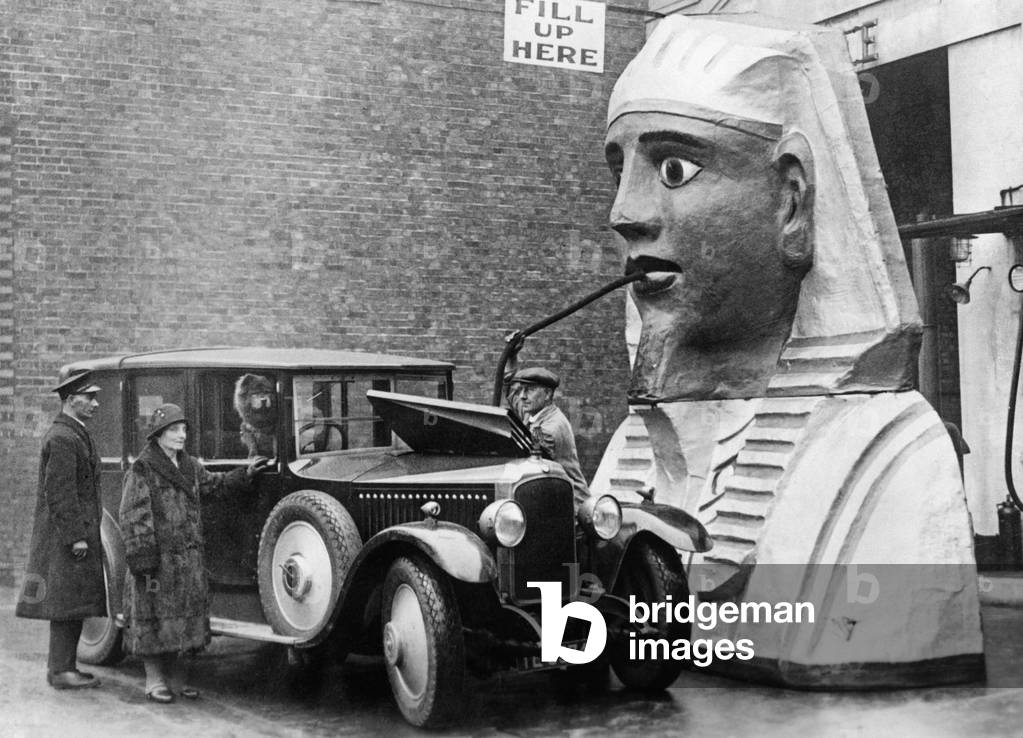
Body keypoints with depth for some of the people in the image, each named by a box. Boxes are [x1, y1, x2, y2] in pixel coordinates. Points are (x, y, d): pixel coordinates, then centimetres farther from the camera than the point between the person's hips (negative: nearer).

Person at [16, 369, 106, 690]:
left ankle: (60, 664, 18)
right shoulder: (63, 439, -15)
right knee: (67, 602, -7)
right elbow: (59, 493, -20)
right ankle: (61, 670, -3)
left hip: (72, 532, 10)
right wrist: (76, 537, -22)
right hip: (67, 533, -10)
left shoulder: (73, 435, 18)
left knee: (67, 603, 12)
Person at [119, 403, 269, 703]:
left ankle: (175, 676, 22)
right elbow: (133, 518, -14)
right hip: (158, 558, -7)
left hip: (188, 555, 7)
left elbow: (214, 484, 30)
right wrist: (141, 559, -18)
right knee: (155, 614, -1)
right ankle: (154, 680, 9)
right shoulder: (142, 470, -10)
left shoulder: (188, 466, 13)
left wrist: (246, 473, 22)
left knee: (184, 613, 11)